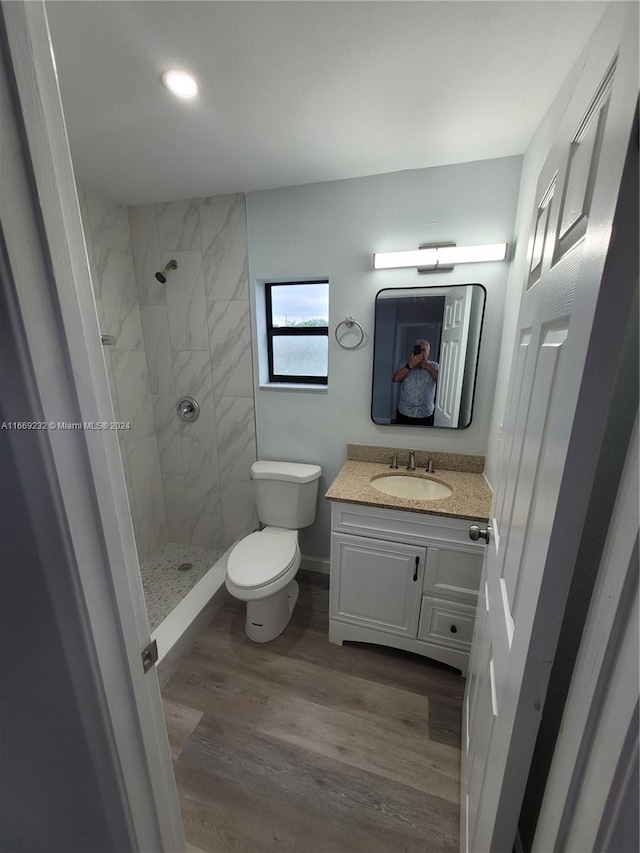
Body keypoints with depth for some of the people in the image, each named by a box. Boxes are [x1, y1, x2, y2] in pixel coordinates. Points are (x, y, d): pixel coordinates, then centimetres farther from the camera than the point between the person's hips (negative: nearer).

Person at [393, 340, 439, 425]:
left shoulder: (434, 366, 2)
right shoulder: (405, 365, 2)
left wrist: (426, 366, -19)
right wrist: (410, 365, -24)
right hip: (404, 413, 0)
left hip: (426, 415, 0)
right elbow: (396, 378, -16)